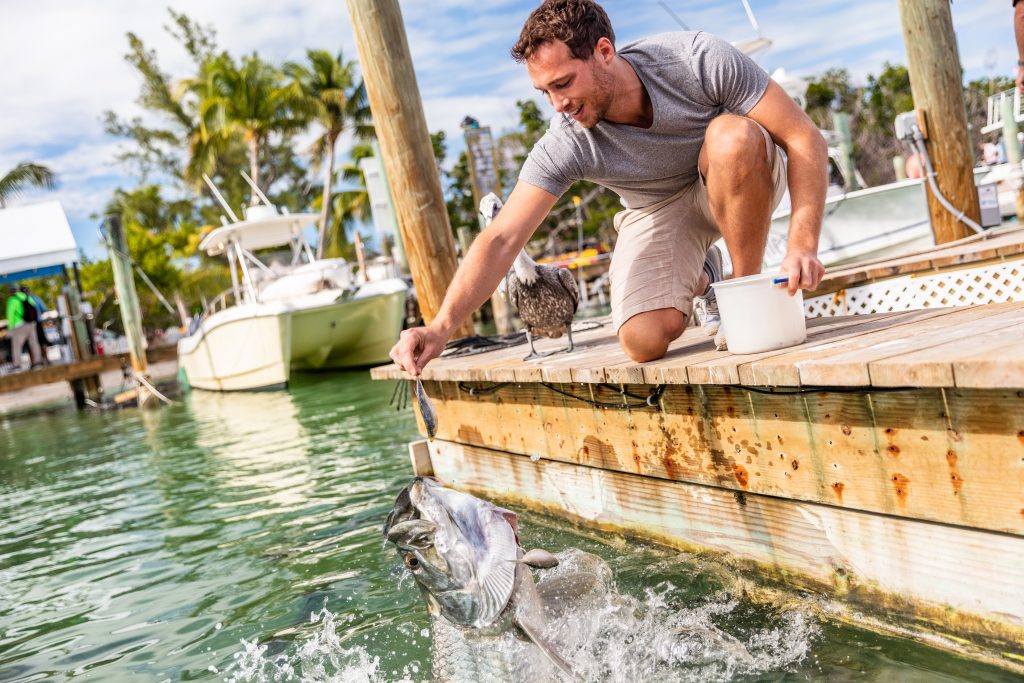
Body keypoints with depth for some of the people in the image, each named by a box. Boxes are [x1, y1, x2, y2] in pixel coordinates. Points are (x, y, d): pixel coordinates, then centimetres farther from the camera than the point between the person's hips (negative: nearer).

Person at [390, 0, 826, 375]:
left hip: (741, 183, -1)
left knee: (733, 135, -36)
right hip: (657, 212, 1)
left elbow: (804, 138, -25)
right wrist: (441, 327, -42)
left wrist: (803, 245, -36)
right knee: (643, 341, -25)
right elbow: (501, 240, -29)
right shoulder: (566, 144, -25)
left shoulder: (699, 60, -28)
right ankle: (699, 281, 12)